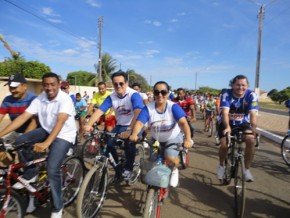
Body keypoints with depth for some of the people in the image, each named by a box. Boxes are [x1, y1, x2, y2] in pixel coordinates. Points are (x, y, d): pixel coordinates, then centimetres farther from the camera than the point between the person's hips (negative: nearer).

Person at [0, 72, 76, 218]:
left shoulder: (65, 99, -22)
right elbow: (23, 117, -10)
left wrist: (46, 143, -45)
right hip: (46, 130, 6)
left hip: (64, 135, -6)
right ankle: (30, 174, 9)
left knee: (52, 170, -18)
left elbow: (60, 122, -34)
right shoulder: (39, 99, -5)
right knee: (20, 141, -14)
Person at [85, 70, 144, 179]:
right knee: (108, 145, -13)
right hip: (120, 126, 5)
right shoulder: (111, 97, -6)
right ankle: (118, 170, 13)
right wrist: (88, 125, -32)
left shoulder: (134, 95, -20)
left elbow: (138, 113, -35)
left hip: (135, 126, -4)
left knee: (129, 140, -31)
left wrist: (129, 130, -48)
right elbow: (99, 111, -15)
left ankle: (128, 168, -5)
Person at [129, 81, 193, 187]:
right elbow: (139, 123, -30)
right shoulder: (148, 108, -20)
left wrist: (187, 138, -51)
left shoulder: (173, 107, -23)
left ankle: (174, 170, 11)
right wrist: (134, 134, -52)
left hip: (173, 138, -2)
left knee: (170, 157, -27)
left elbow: (183, 123, -34)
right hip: (157, 140, 3)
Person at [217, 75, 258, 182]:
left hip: (243, 124, 2)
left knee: (251, 140, -26)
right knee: (224, 145, -22)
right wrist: (227, 127, -49)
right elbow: (225, 113, -32)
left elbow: (253, 114, -26)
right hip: (227, 124, -1)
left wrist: (253, 128, -44)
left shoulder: (251, 95, -16)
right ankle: (221, 165, 11)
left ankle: (247, 169, -6)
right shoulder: (226, 94, -20)